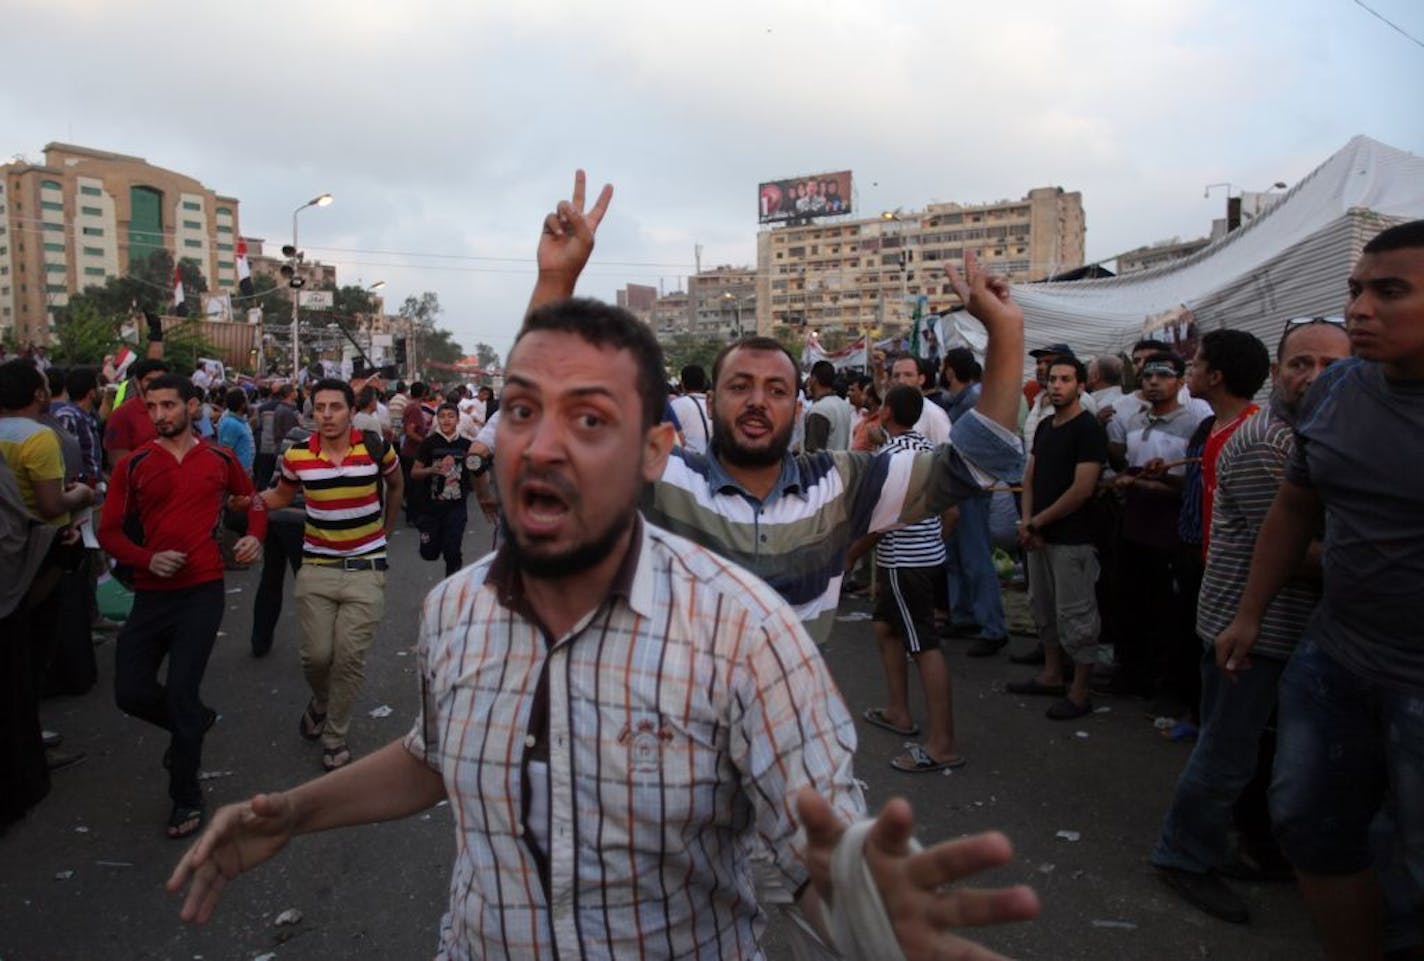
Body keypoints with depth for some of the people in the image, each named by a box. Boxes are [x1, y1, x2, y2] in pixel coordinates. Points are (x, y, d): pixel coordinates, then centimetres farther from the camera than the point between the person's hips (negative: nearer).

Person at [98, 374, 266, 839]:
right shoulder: (133, 465, 1)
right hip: (152, 592, 2)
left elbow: (253, 499, 20)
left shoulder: (219, 459, 3)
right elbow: (109, 531, 3)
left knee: (180, 691, -4)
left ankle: (186, 797, 13)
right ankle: (196, 721, 35)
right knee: (130, 691, 2)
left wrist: (255, 537, 1)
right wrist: (147, 559, -14)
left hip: (202, 590, -2)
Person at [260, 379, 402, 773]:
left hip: (365, 568, -1)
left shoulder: (375, 448, -10)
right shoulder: (297, 456, -5)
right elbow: (282, 495, 14)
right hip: (316, 567, 2)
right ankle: (320, 701, 37)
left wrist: (386, 528, 18)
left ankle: (335, 737, 17)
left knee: (350, 658, -1)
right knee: (317, 655, 3)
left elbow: (396, 485, 12)